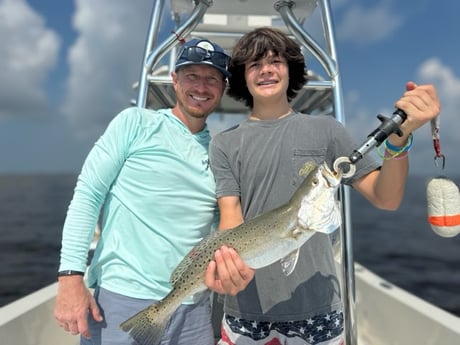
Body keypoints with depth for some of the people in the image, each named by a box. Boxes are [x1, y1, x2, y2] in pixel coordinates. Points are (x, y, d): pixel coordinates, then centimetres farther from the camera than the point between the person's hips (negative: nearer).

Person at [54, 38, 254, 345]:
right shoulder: (136, 122, -2)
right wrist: (71, 277, -11)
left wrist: (232, 269, -12)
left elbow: (221, 230, 8)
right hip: (123, 297, -3)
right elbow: (87, 195, -5)